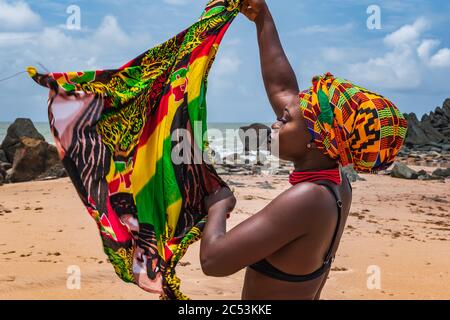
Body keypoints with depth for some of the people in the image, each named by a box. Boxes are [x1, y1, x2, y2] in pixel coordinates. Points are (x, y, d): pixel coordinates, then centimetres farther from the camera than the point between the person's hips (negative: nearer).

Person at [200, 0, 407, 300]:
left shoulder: (307, 199, -31)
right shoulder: (336, 184, -7)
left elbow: (214, 260, -34)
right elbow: (282, 88, 2)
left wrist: (218, 206, -16)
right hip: (306, 291, 7)